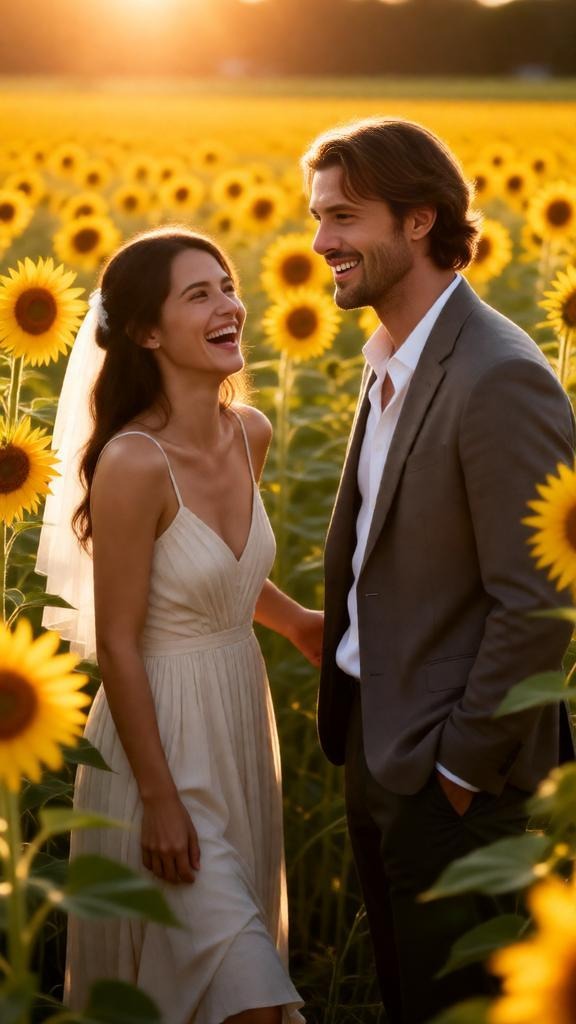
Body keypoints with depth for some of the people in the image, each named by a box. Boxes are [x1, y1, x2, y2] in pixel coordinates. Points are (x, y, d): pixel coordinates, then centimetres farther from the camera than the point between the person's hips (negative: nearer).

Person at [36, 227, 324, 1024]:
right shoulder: (133, 463, -23)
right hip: (162, 732, -7)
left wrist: (299, 623, 12)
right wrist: (159, 800, -16)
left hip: (241, 719, 8)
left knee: (239, 949, 20)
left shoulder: (251, 434, -1)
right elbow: (118, 645, -18)